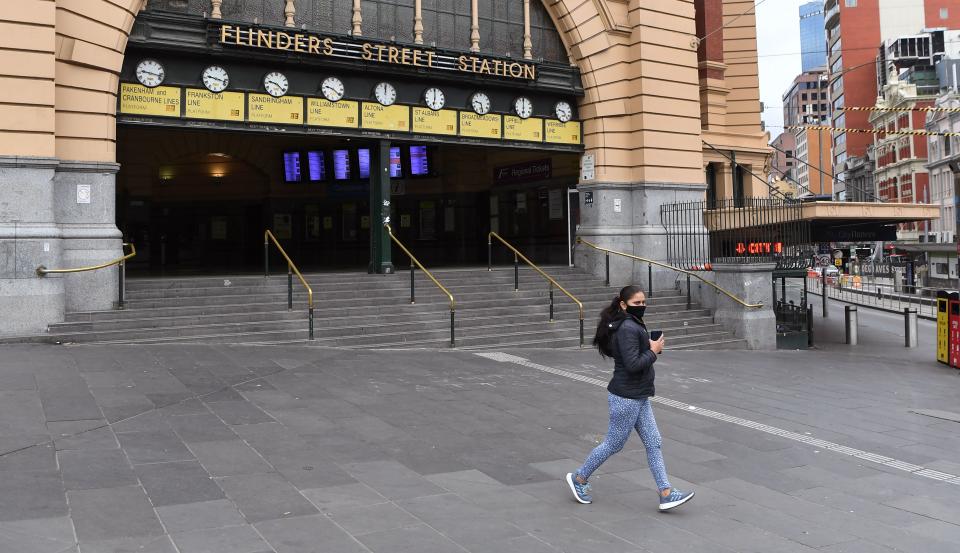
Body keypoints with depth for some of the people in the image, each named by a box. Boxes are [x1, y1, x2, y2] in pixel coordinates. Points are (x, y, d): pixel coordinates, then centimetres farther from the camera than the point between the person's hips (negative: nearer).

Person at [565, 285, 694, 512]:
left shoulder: (632, 325, 10)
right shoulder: (627, 328, -21)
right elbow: (632, 365, -27)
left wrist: (650, 347, 6)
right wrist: (653, 351, -14)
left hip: (639, 397, 10)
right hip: (626, 398, -10)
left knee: (653, 443, 8)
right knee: (614, 444, 5)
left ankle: (666, 494, 11)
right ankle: (579, 478, 23)